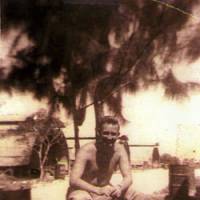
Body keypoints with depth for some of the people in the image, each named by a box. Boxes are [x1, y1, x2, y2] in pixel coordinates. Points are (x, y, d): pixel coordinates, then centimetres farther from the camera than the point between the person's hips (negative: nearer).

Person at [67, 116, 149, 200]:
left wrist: (120, 187, -36)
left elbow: (128, 177, -11)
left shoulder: (119, 150, -8)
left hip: (105, 192, 5)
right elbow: (73, 180, -32)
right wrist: (98, 190, -47)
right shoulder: (86, 151, -22)